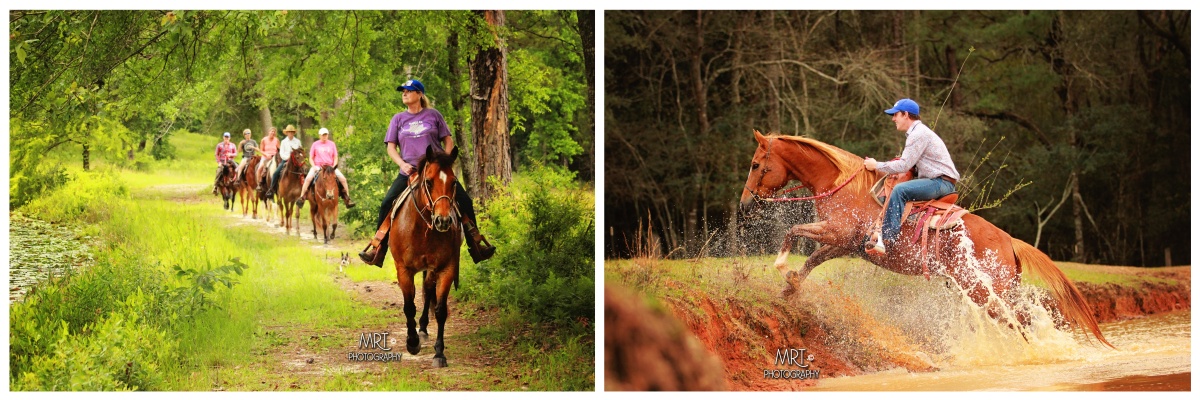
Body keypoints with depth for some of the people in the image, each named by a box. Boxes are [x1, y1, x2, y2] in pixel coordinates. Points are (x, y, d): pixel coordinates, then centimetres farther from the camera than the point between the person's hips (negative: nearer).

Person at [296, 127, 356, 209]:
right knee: (308, 178, -28)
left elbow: (335, 157, 12)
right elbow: (311, 158, 8)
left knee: (343, 179, -17)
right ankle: (301, 197, -19)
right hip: (317, 166, -1)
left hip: (330, 166, 1)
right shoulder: (315, 144, 5)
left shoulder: (332, 144, 9)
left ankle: (347, 199, -6)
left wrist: (334, 167, -5)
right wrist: (314, 167, -8)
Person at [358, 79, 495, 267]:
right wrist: (402, 164, -9)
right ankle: (377, 248, -7)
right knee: (387, 204, -15)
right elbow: (391, 147, 9)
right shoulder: (398, 119, 11)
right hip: (409, 172, 1)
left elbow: (448, 141, 9)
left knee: (465, 200, -11)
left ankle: (476, 244, 2)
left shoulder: (434, 115, 8)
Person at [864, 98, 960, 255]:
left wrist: (877, 165, -9)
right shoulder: (916, 132, 20)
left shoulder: (919, 134, -14)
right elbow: (908, 163, 23)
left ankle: (886, 240, -35)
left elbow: (904, 165, -19)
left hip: (942, 182, -11)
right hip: (935, 181, 11)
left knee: (900, 190, -29)